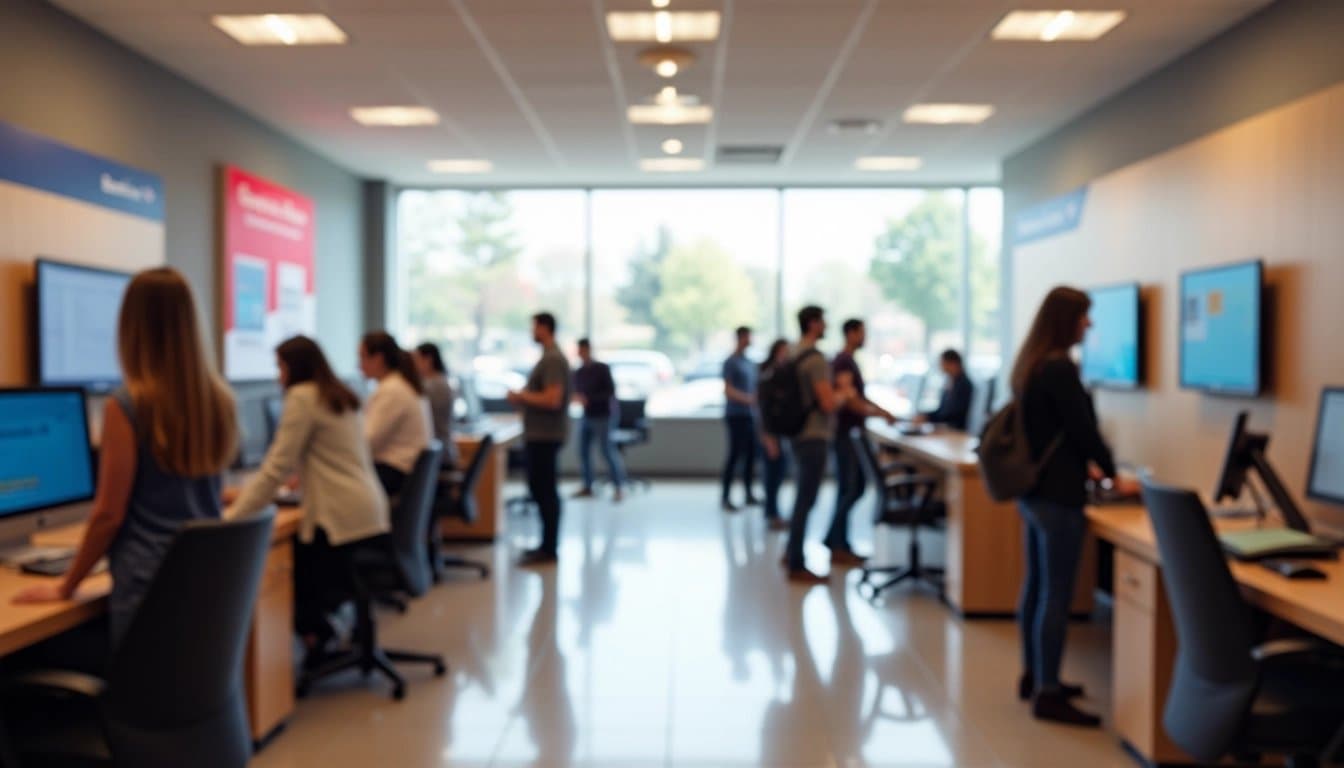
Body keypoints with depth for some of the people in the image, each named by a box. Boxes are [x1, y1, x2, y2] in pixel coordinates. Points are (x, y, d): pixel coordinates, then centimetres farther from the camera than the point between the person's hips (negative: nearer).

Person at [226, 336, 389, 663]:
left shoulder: (302, 397, -8)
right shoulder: (340, 396, 20)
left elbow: (278, 466, -12)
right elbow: (297, 461, 27)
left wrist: (235, 513, -5)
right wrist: (245, 492, 27)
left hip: (343, 518, -9)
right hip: (368, 513, 9)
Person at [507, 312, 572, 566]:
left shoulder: (552, 359, -17)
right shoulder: (550, 357, 15)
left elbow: (552, 400, -25)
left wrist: (522, 396, -13)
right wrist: (523, 397, 10)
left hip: (545, 436, -10)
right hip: (541, 434, 10)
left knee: (544, 491, -6)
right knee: (543, 490, 14)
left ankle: (548, 550, -2)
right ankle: (548, 545, 21)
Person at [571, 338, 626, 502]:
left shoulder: (603, 369, -7)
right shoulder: (578, 373, 10)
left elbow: (610, 391, -13)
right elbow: (577, 392, 15)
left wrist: (588, 399, -22)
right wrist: (575, 398, -10)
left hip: (602, 416, -6)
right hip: (586, 416, 6)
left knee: (607, 451, -8)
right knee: (584, 451, 3)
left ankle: (618, 488, -3)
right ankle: (587, 487, 13)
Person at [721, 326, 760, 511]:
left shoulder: (750, 363, 16)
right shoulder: (731, 362, -7)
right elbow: (728, 390, -16)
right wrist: (747, 399, -29)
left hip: (750, 415, 7)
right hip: (736, 415, -7)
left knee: (751, 454, 6)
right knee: (735, 455, -8)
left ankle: (749, 494, 14)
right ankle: (726, 497, -4)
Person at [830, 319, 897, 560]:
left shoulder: (851, 361, 17)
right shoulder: (842, 362, -14)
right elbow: (848, 399, -23)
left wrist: (882, 410, 14)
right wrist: (875, 413, -15)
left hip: (855, 433, 10)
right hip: (846, 433, -10)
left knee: (857, 487, 13)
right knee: (848, 489, -5)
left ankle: (834, 538, 20)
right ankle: (838, 548, 2)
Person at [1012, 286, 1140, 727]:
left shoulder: (1029, 364, 11)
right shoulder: (1059, 367, -18)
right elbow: (1083, 429, -14)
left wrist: (1085, 465, 24)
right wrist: (1113, 477, 0)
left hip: (1032, 488, 10)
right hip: (1057, 495, -10)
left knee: (1035, 586, 16)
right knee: (1056, 594, -3)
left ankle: (1032, 676, 27)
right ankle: (1048, 694, 4)